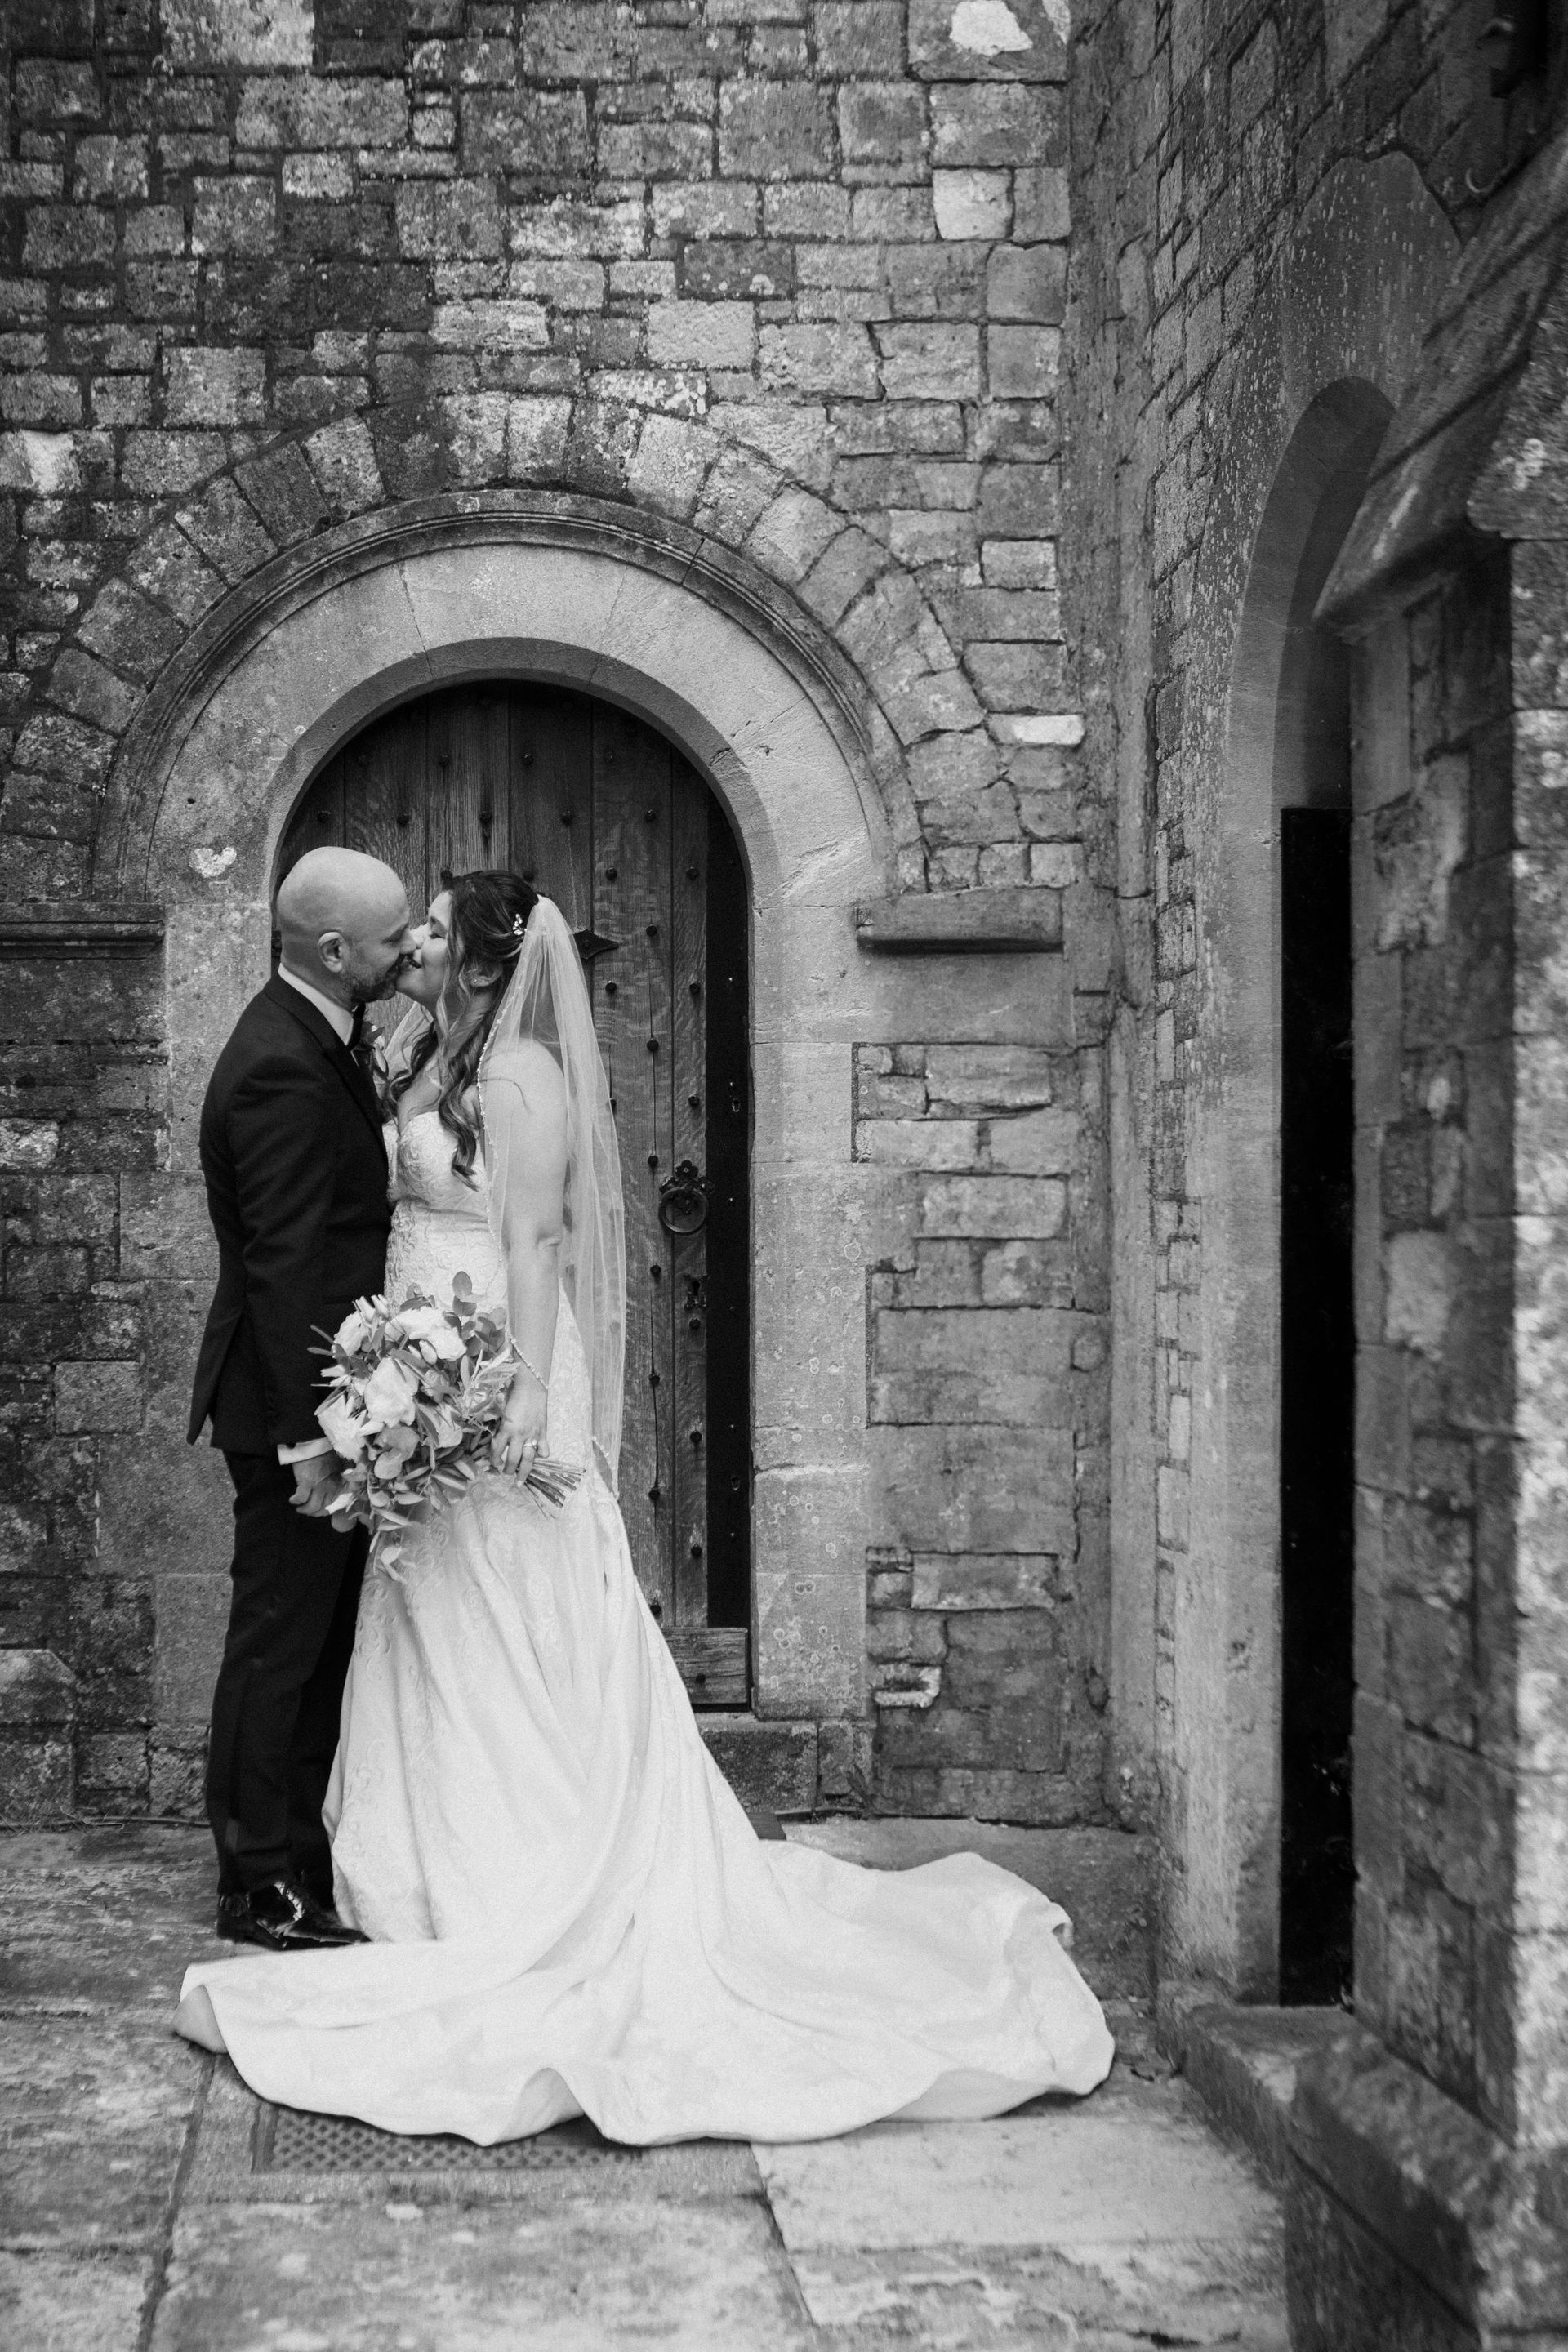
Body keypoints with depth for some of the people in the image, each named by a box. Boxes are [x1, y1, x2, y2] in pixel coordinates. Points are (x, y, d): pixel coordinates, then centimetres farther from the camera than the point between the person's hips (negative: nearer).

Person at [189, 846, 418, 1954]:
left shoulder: (315, 1040, 10)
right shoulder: (283, 1071, -21)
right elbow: (281, 1267, -23)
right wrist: (308, 1436, -23)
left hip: (328, 1390, 10)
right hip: (291, 1402, -10)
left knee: (325, 1642, 16)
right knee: (280, 1643, 0)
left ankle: (299, 1856, 26)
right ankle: (264, 1888, 10)